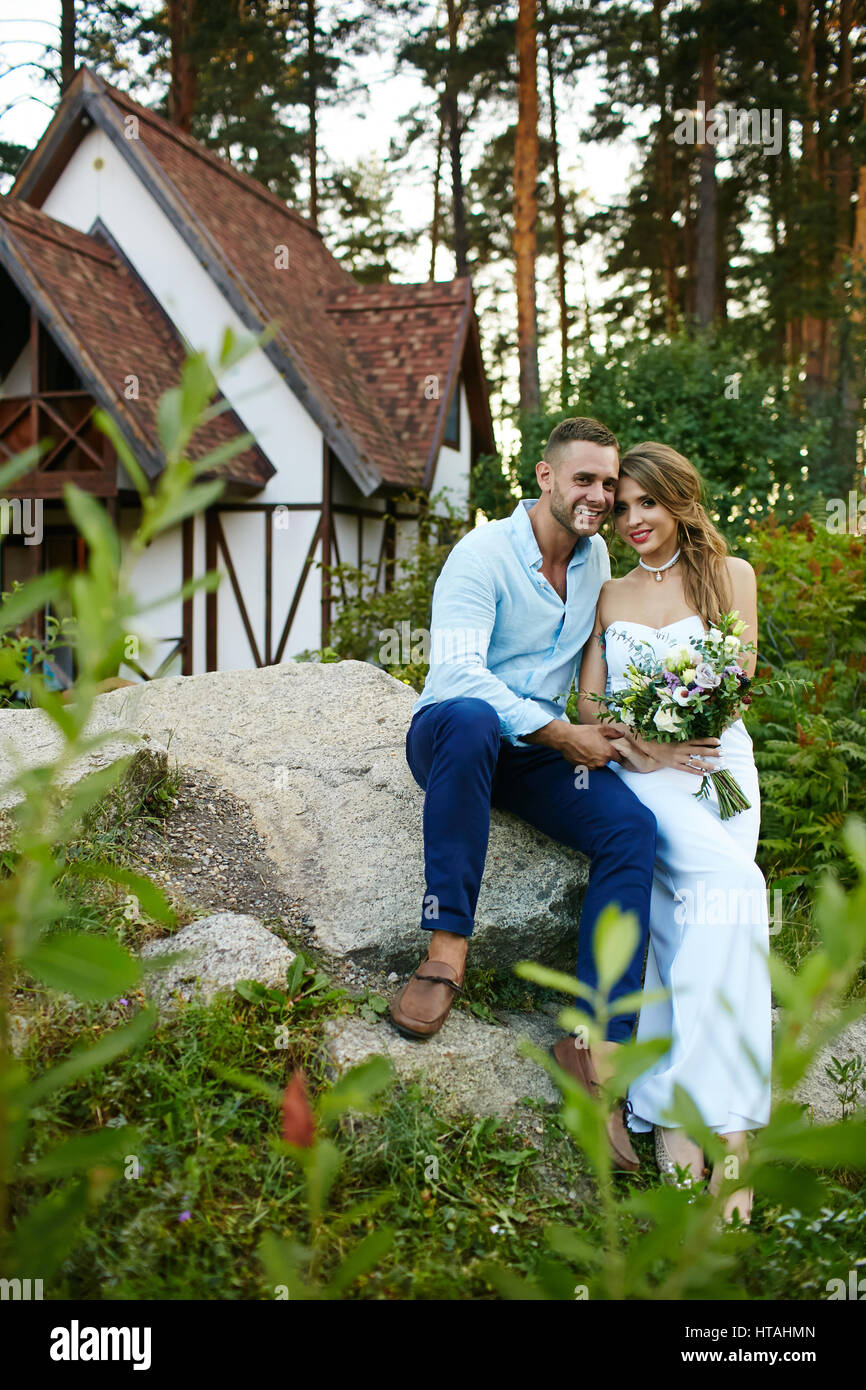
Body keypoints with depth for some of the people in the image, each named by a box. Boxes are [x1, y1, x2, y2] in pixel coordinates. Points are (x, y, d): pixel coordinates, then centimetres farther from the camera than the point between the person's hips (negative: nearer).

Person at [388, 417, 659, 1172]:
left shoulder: (596, 557, 11)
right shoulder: (483, 553, -11)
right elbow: (457, 671, -23)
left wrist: (605, 727, 7)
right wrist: (564, 736, -21)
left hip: (542, 748, 6)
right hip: (450, 734, -5)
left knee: (632, 825, -22)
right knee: (470, 718, -42)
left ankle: (598, 1044, -27)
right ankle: (448, 947, -37)